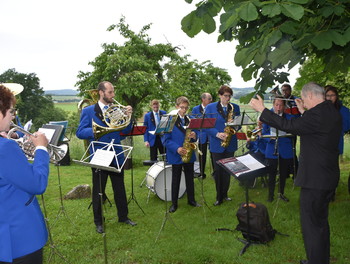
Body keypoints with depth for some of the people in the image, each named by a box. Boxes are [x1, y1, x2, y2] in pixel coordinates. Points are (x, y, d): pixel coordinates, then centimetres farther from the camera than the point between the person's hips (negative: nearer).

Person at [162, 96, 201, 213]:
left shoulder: (190, 120, 6)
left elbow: (193, 135, 12)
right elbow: (166, 139, -11)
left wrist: (194, 136, -12)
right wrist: (177, 148, -24)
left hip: (189, 154, 4)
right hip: (176, 155, -4)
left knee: (190, 178, 14)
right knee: (175, 180, 7)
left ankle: (191, 200, 29)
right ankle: (174, 203, 18)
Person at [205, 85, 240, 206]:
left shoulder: (235, 107, 7)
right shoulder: (210, 107, -1)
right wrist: (217, 134, -21)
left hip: (230, 144, 3)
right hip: (216, 144, -2)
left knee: (227, 170, 10)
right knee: (218, 171, 3)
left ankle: (224, 194, 25)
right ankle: (219, 197, 15)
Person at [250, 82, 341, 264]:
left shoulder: (317, 114, -22)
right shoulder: (332, 112, 8)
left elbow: (289, 126, -21)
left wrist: (262, 110, -14)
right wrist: (304, 112, 18)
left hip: (315, 179, -10)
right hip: (329, 177, 11)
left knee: (311, 224, 1)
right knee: (321, 221, 23)